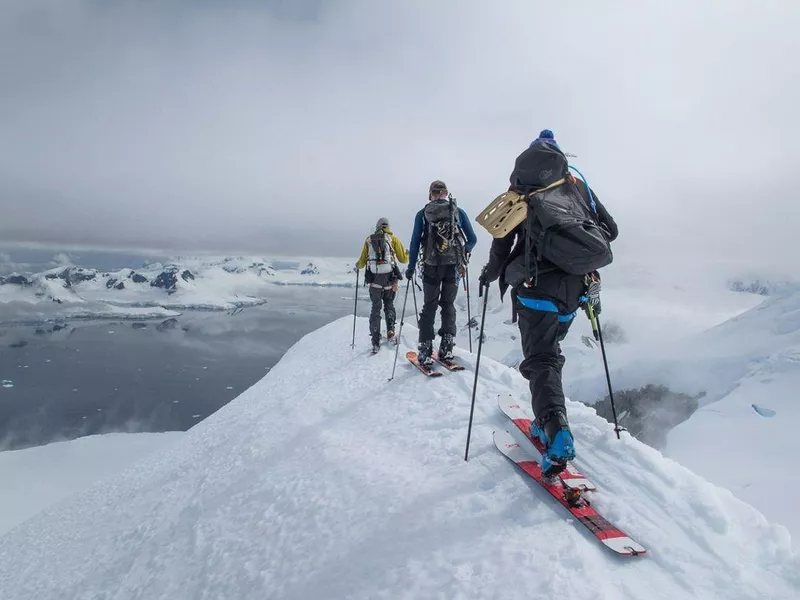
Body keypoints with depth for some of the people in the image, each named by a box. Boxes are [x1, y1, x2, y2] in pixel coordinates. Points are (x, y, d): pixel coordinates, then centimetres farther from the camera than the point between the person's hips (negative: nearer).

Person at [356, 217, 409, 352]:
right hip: (390, 277, -1)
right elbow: (403, 259, 5)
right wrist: (409, 253, 27)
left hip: (374, 279, 1)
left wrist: (357, 265, 35)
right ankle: (390, 330, 9)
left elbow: (362, 263, 11)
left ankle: (375, 342, 1)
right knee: (389, 305, 22)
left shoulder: (369, 240, 11)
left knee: (376, 308, 8)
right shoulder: (393, 238, 7)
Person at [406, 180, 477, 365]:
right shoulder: (459, 212, 6)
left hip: (431, 266, -1)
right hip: (454, 266, 1)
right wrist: (463, 253, 25)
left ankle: (425, 350, 1)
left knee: (429, 306, 7)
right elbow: (472, 239, 8)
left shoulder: (422, 214, 3)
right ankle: (446, 347, 6)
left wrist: (411, 267, 8)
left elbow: (415, 242, 1)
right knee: (448, 305, 13)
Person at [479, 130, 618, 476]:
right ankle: (547, 422, 24)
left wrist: (492, 272, 14)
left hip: (537, 286, -4)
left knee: (541, 359, -4)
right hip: (576, 287, 5)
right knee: (549, 350, 22)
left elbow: (504, 237, -1)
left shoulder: (522, 190, 3)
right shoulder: (579, 185, 15)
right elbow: (610, 230, 18)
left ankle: (556, 431, -24)